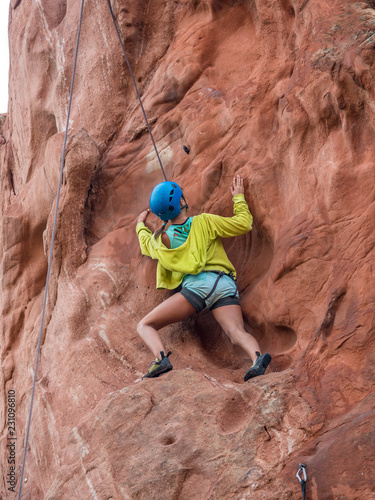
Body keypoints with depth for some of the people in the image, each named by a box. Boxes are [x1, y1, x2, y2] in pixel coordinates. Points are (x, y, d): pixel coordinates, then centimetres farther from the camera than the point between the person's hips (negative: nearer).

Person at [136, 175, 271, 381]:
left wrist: (141, 225, 63)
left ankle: (161, 358, -27)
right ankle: (257, 359, -51)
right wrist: (238, 197, 31)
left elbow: (146, 244, 43)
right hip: (225, 286, 2)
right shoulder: (204, 222, 13)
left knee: (145, 326, 3)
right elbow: (243, 223, 14)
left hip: (197, 286, -2)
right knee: (237, 333, -17)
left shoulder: (161, 239, 17)